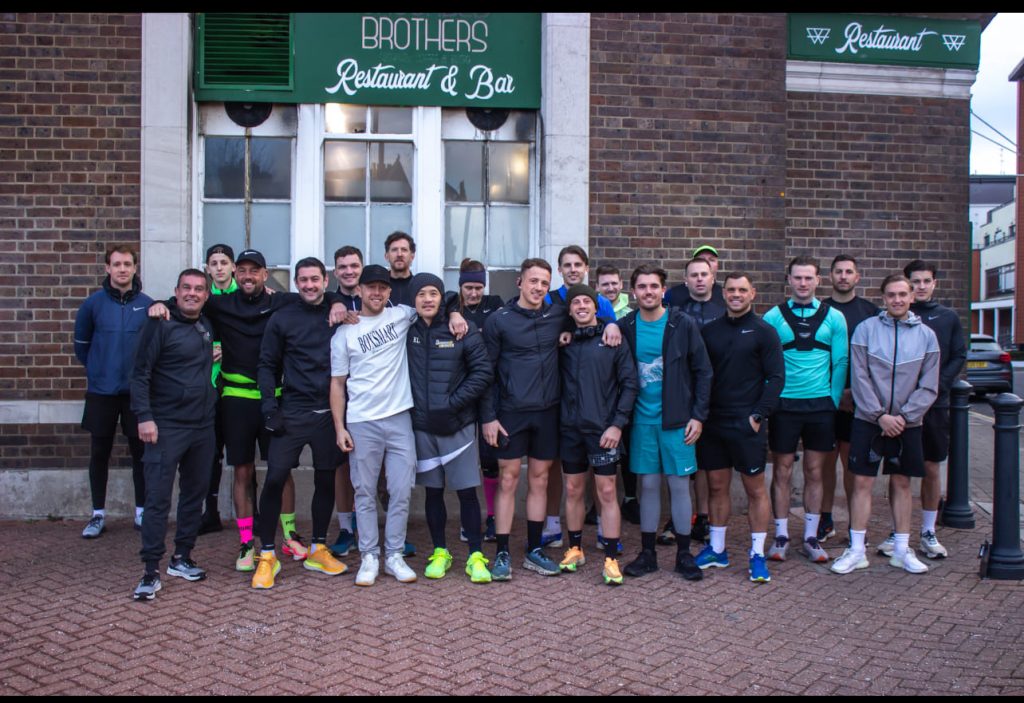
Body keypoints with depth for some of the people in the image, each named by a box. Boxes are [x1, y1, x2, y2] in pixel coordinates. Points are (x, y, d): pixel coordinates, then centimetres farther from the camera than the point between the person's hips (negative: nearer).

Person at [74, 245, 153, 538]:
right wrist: (94, 369, 10)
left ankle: (142, 512, 18)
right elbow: (81, 342, 10)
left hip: (137, 391, 0)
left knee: (140, 451, 6)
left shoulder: (148, 305, -3)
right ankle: (98, 514, 20)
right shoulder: (94, 303, -2)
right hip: (101, 391, 1)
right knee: (99, 453, 8)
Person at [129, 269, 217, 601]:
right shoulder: (160, 325, -7)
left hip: (203, 427, 6)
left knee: (195, 494, 12)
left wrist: (218, 358, 11)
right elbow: (140, 374, -11)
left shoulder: (207, 325, 11)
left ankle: (181, 558, 25)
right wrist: (145, 417, -18)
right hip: (166, 427, -6)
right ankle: (151, 571, 4)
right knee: (158, 498, -3)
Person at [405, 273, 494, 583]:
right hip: (421, 425, 2)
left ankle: (475, 555, 12)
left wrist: (454, 402, -11)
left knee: (467, 490, 1)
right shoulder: (406, 329, 0)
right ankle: (440, 552, 25)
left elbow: (483, 371, -6)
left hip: (458, 424, -2)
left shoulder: (463, 328, -5)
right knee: (433, 491, 11)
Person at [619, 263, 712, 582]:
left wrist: (698, 416, -5)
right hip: (642, 420, 2)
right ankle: (647, 553, 20)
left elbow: (703, 372, -1)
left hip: (676, 420, -2)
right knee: (648, 485, 8)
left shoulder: (683, 324, -5)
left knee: (679, 485, 4)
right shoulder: (626, 326, 1)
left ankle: (684, 554, 19)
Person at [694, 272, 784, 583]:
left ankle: (757, 554, 14)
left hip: (746, 424, -3)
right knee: (717, 486, 12)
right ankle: (717, 549, 24)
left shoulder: (764, 332, -1)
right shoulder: (709, 330, 8)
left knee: (755, 489, 4)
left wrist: (758, 414, -12)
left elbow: (776, 378, -4)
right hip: (712, 422, 4)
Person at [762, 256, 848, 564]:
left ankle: (811, 537, 19)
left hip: (821, 404, 1)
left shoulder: (834, 318, 5)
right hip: (784, 404, -1)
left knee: (814, 471, 8)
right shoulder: (773, 317, 1)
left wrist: (834, 402, 0)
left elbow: (841, 363, 5)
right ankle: (781, 536, 14)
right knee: (781, 471, 3)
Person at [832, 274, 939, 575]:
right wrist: (880, 415, -13)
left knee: (902, 484, 10)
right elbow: (860, 378, -6)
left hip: (907, 424, 2)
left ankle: (902, 550, 21)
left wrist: (904, 416, -10)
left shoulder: (926, 335, 3)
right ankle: (856, 550, 8)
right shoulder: (866, 329, -3)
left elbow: (929, 387, 1)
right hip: (868, 421, -2)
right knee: (862, 483, 0)